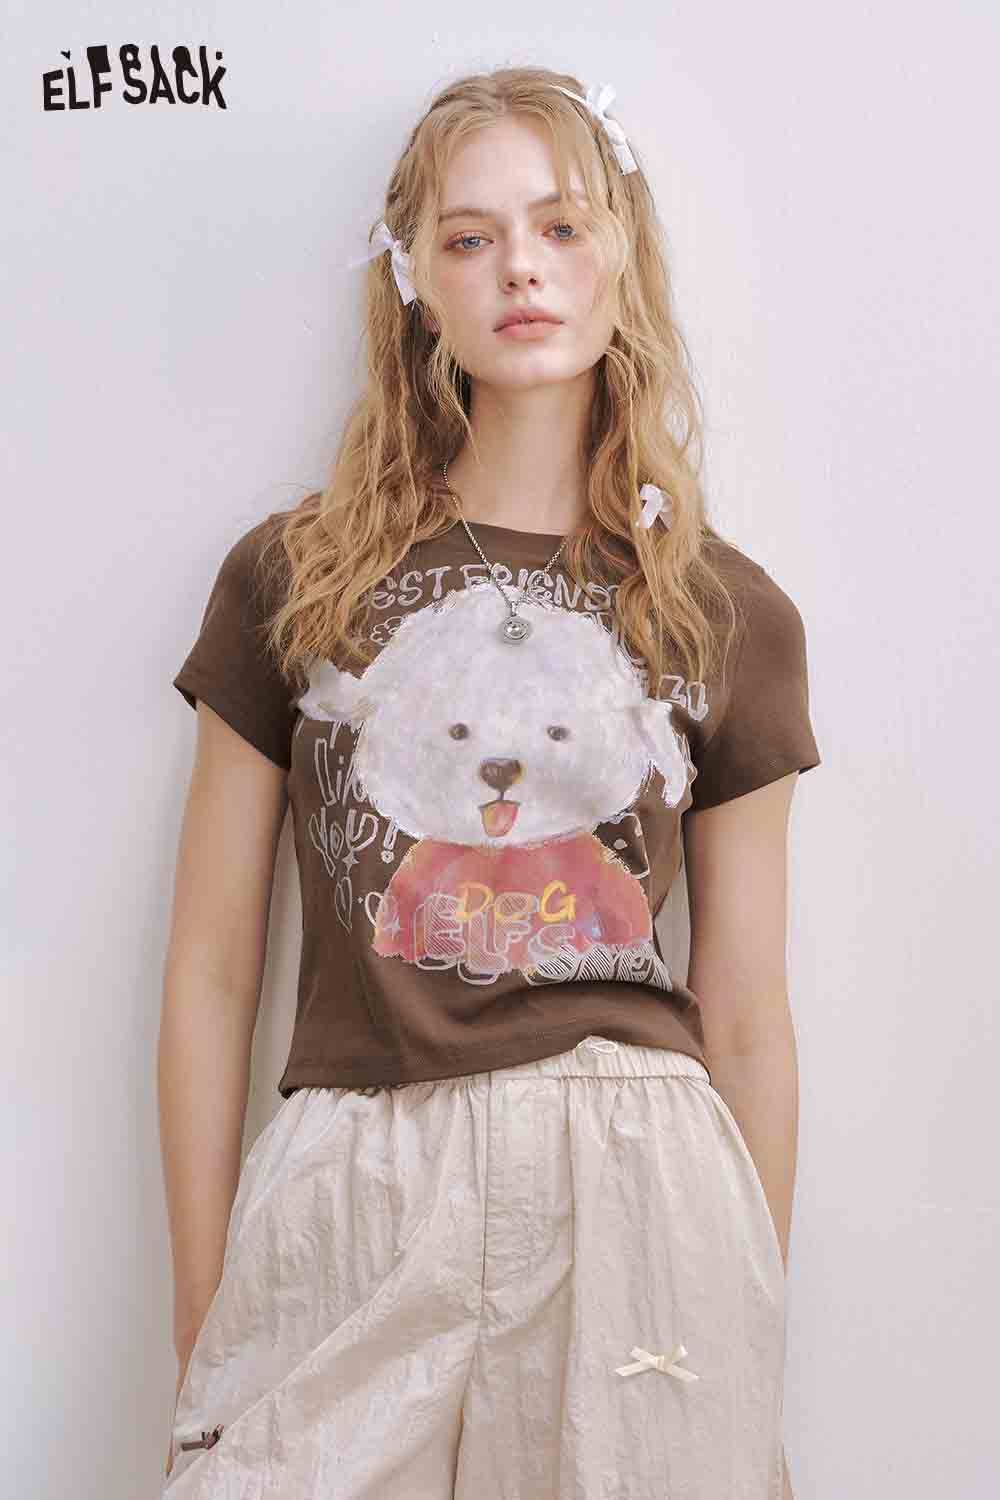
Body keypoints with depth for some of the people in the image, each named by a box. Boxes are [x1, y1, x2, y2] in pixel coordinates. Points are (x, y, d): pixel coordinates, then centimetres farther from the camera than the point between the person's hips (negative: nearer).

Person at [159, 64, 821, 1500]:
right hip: (347, 1203, 0)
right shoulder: (291, 578, 6)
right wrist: (203, 1338, 3)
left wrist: (759, 1383, 9)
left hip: (635, 1191, 1)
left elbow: (746, 1021, 8)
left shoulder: (735, 617, 7)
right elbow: (210, 973, 5)